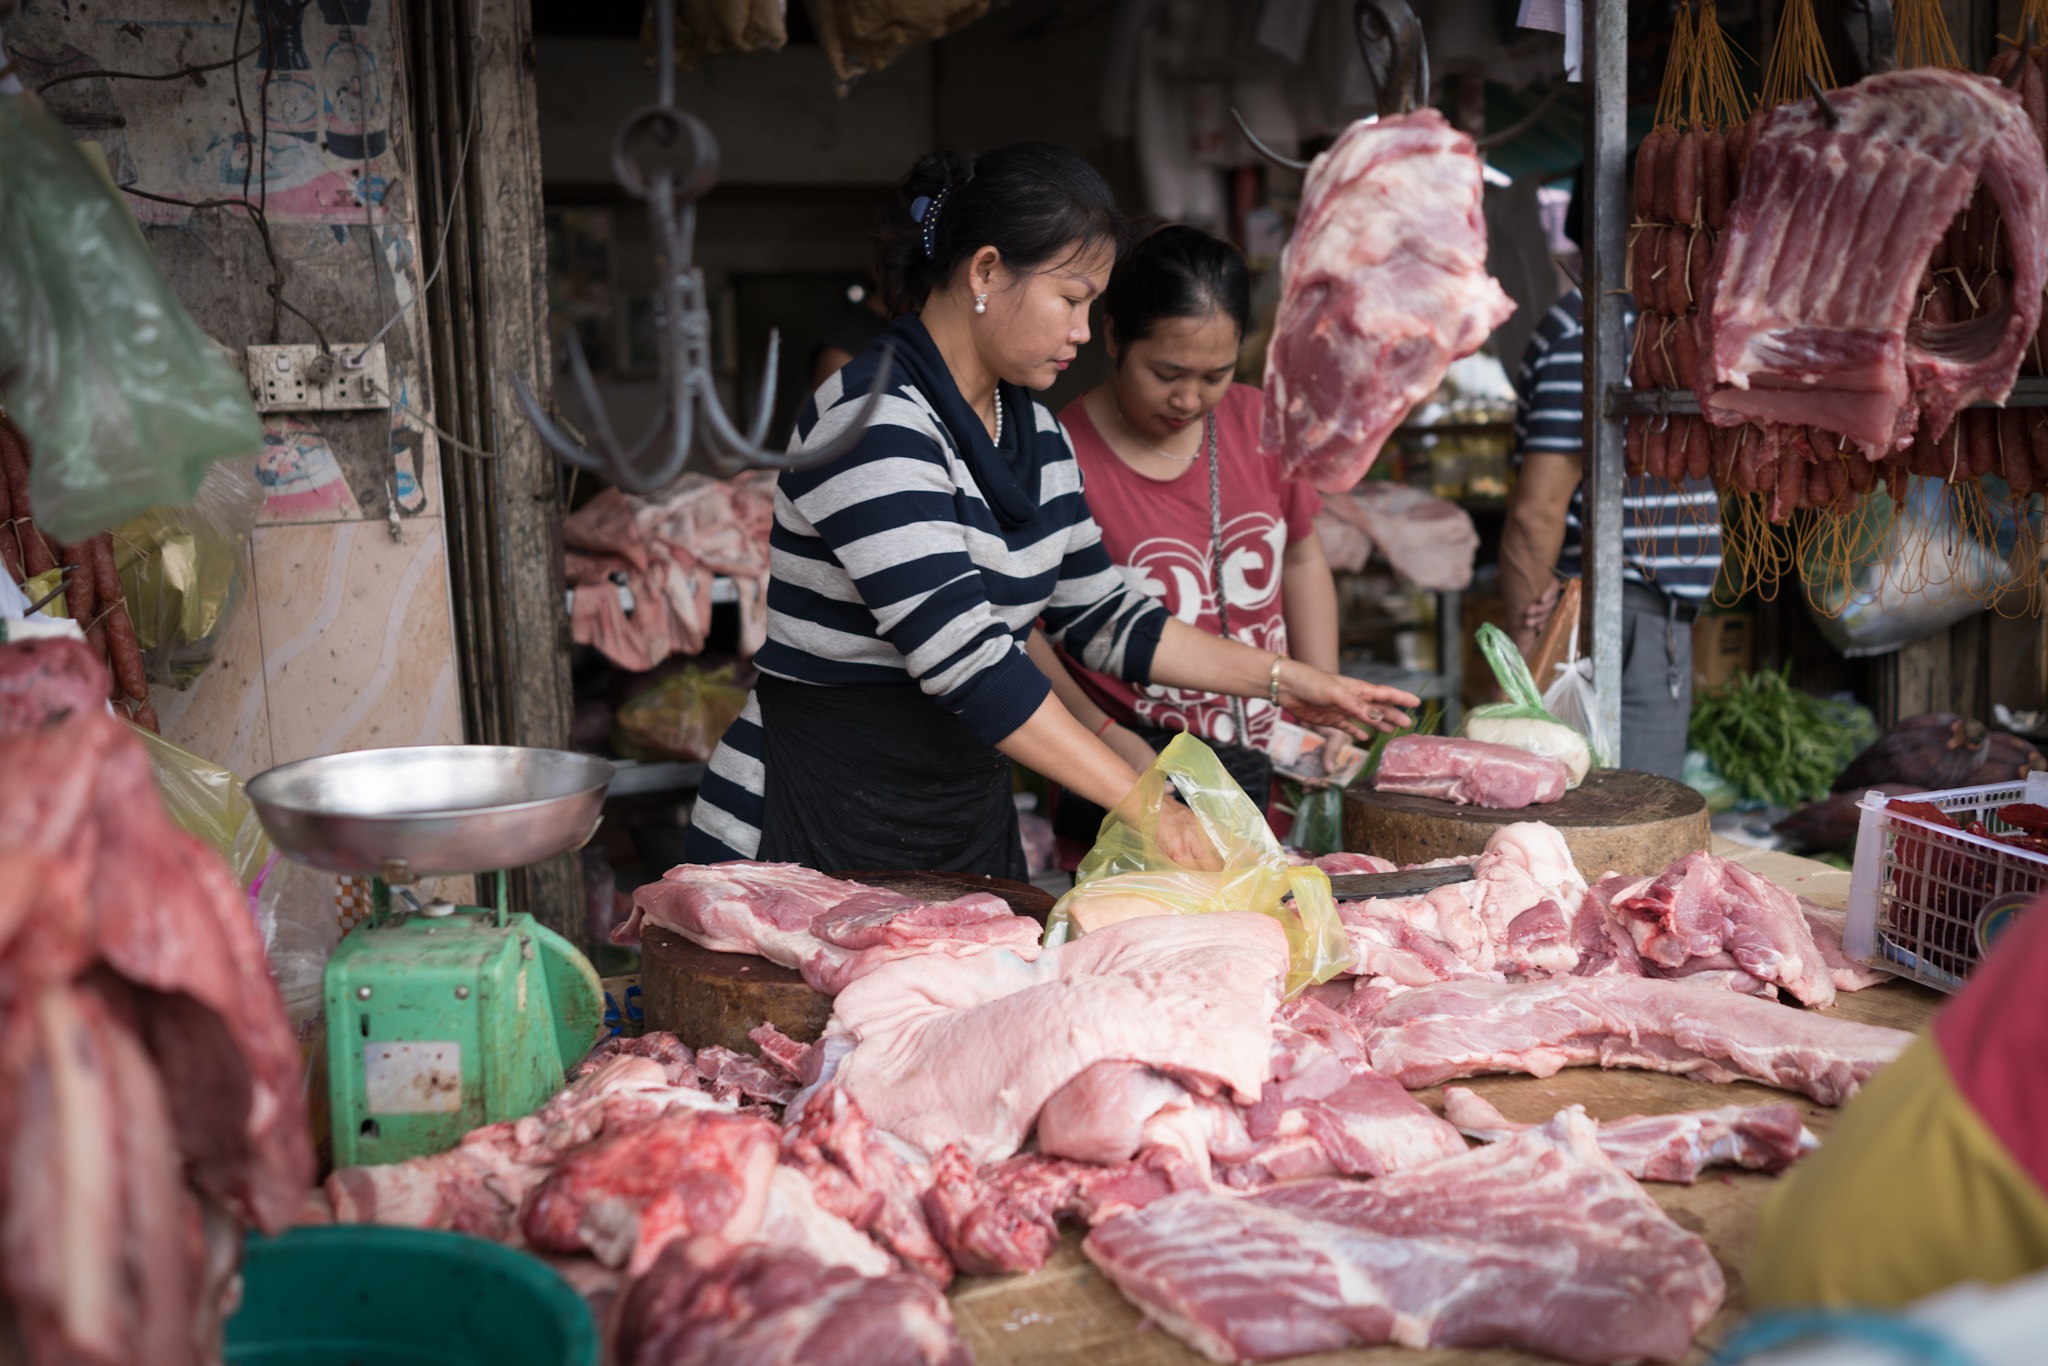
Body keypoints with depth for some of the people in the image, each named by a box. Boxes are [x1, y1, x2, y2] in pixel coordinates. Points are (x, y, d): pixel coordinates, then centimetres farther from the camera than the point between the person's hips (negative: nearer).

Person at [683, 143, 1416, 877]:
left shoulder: (1034, 432, 9)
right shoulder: (873, 424, -19)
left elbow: (1102, 617, 17)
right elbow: (963, 655, -26)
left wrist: (1283, 679, 10)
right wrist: (1141, 801, -25)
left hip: (970, 820, 8)